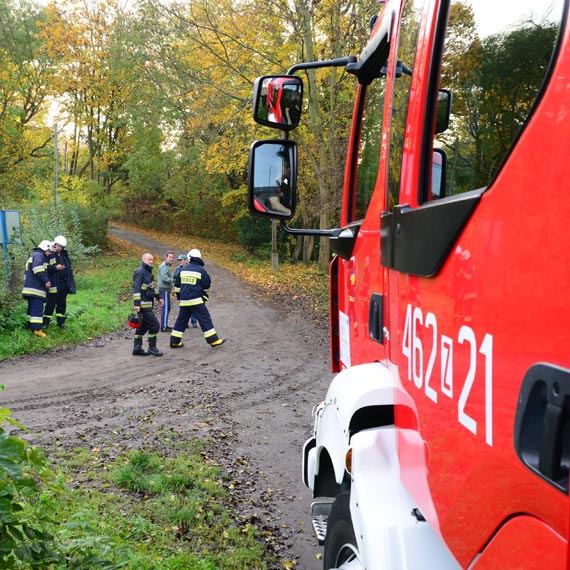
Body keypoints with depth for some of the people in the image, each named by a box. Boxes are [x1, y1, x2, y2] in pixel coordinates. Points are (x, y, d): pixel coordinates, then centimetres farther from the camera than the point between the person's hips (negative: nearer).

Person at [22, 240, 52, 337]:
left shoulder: (33, 256, 27)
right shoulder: (39, 255, -7)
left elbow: (28, 273, 30)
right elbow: (38, 268, -24)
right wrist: (46, 280, -22)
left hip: (30, 288, 11)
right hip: (36, 289, -11)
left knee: (32, 308, 15)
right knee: (37, 308, -13)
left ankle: (31, 326, 20)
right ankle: (36, 329, -16)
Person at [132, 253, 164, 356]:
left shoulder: (148, 271, 16)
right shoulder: (140, 272, -14)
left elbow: (152, 286, 28)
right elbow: (136, 288, -20)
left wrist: (158, 297, 26)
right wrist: (136, 304, -25)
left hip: (147, 304, 10)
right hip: (143, 304, -10)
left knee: (142, 326, 12)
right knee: (154, 325, -7)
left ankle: (137, 349, 17)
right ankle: (152, 348, 1)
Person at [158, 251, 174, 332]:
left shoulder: (167, 266, 21)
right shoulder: (164, 266, -12)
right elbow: (164, 278, -23)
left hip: (166, 289, 10)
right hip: (164, 289, -10)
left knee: (167, 307, 16)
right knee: (165, 308, -10)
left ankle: (164, 325, 23)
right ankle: (163, 327, -9)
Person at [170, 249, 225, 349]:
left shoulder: (183, 269, 7)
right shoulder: (201, 270, -8)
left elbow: (178, 283, 15)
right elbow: (207, 285, -2)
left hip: (184, 300, 5)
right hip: (196, 300, -5)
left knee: (181, 320, 14)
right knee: (205, 319, -3)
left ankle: (175, 342, 18)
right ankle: (214, 341, -5)